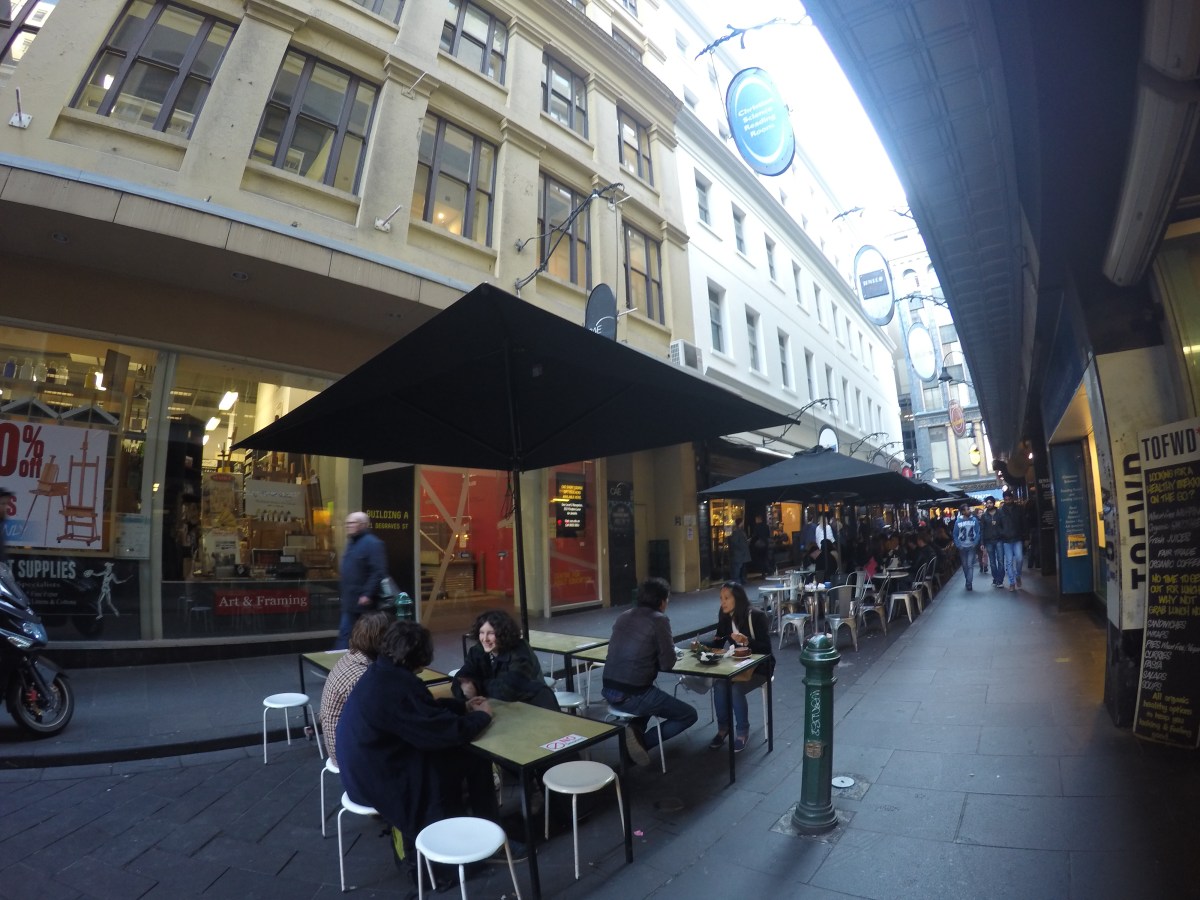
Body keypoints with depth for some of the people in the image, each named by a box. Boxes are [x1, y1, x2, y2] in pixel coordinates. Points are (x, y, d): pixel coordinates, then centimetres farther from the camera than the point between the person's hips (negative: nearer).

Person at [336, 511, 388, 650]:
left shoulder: (372, 543, -16)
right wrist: (346, 595, 18)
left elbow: (378, 572, -23)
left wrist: (368, 594, -25)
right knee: (345, 633, 8)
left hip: (364, 601, -9)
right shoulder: (352, 542, 14)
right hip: (351, 602, 9)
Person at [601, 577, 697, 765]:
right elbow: (667, 664, -7)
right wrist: (669, 651, 13)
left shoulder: (623, 616, 10)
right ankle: (644, 741, -1)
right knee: (689, 714, 11)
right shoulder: (659, 620, -10)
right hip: (633, 695, -7)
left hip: (609, 691, 7)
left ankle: (635, 730, 13)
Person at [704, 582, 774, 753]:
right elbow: (717, 645, 3)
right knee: (720, 687, -24)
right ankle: (723, 728, -1)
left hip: (759, 667, -4)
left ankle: (743, 733, -4)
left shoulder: (757, 616, -19)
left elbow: (766, 648, -21)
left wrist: (746, 641, -38)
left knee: (736, 690, -28)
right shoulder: (725, 618, -3)